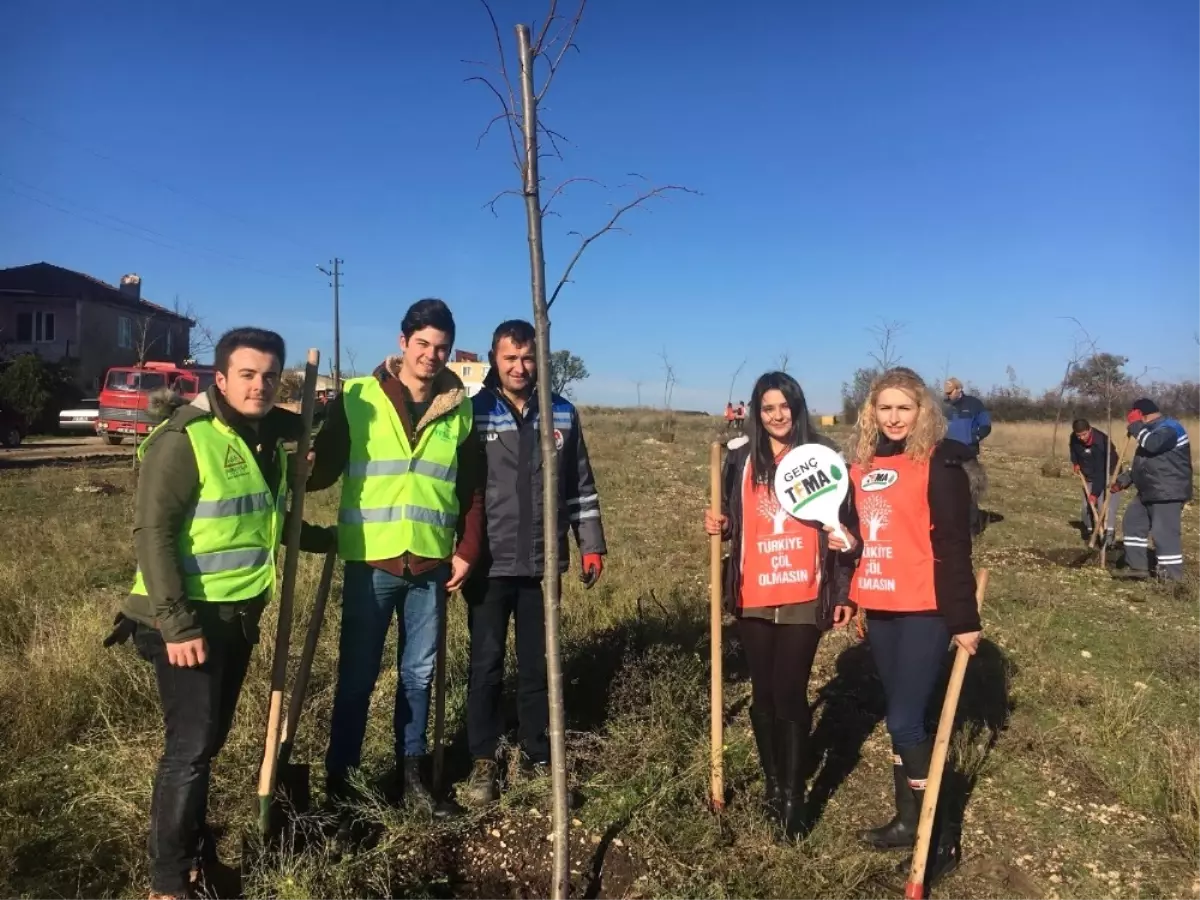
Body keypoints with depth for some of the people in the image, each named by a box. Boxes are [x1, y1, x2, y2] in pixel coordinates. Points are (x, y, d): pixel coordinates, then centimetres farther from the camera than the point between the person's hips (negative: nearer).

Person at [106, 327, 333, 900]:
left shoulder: (269, 436, 8)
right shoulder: (183, 440, -16)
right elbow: (153, 534, -20)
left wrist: (328, 538, 25)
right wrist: (176, 623, -24)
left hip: (239, 615, 8)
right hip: (190, 621, -7)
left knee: (210, 740, 19)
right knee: (190, 746, -3)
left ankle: (194, 849, 37)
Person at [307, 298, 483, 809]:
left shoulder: (460, 411, 5)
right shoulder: (357, 398, -4)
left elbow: (472, 491, 10)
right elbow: (323, 469, -1)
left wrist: (467, 551, 2)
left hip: (431, 564, 3)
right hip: (371, 561, -3)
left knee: (419, 673, 13)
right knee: (357, 675, 7)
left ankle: (411, 772, 28)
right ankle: (340, 775, 23)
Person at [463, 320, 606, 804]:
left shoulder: (563, 414, 5)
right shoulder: (474, 413, -3)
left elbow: (580, 487, 9)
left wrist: (591, 544, 6)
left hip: (541, 563, 2)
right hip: (489, 563, -2)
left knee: (537, 662, 13)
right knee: (486, 663, 7)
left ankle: (537, 752, 29)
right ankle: (483, 759, 22)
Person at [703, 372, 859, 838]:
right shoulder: (741, 457, 4)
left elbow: (843, 522, 4)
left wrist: (843, 592, -3)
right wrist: (717, 526, -9)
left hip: (804, 598, -2)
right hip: (754, 597, 2)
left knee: (790, 695, -3)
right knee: (763, 694, 12)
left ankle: (793, 796, 12)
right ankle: (773, 784, 29)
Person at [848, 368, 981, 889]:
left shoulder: (938, 464, -9)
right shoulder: (862, 465, 8)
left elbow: (954, 547, -11)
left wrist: (963, 618, -12)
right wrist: (846, 595, 17)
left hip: (925, 610, -6)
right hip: (878, 609, 6)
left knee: (906, 722, -5)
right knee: (899, 717, 16)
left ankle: (941, 828, 14)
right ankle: (908, 818, 30)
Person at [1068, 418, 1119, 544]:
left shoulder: (1101, 441, -33)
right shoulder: (1074, 438, -15)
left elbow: (1101, 472, -33)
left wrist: (1095, 492, -34)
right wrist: (1075, 462, -1)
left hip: (1107, 475, -6)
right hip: (1089, 476, 6)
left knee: (1106, 503, -21)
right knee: (1087, 505, 6)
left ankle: (1109, 534, -25)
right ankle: (1087, 530, 26)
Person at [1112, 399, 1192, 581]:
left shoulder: (1170, 427, -14)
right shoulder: (1154, 429, 19)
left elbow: (1152, 444, -34)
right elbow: (1143, 461, 25)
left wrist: (1136, 425, -19)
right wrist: (1124, 479, 18)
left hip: (1168, 494, -11)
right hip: (1149, 492, 11)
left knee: (1164, 533, -10)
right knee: (1133, 523, 14)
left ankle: (1172, 577, -4)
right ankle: (1137, 566, 19)